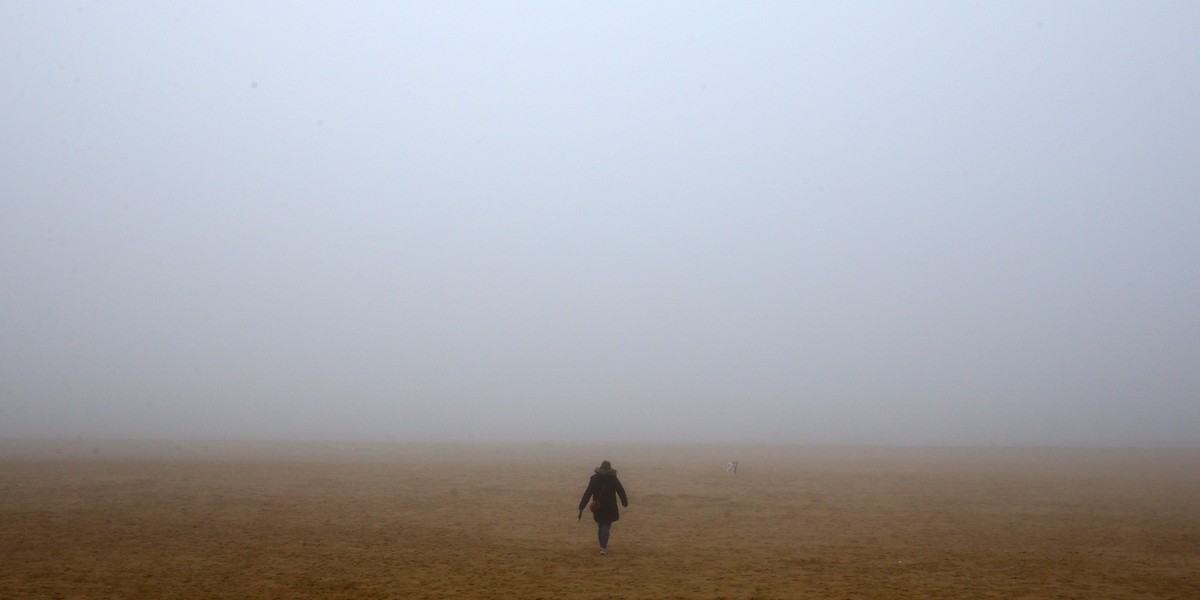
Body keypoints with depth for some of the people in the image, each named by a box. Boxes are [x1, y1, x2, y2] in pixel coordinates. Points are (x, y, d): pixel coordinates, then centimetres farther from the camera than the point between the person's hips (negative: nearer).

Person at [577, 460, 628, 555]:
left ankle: (603, 546, 29)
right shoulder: (613, 479, -7)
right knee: (606, 527, 2)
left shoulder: (594, 479, -5)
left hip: (598, 508, 2)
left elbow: (587, 494, -8)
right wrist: (625, 503, 16)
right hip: (610, 508, -2)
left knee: (600, 526, 18)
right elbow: (621, 491, -2)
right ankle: (603, 547, -13)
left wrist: (581, 508, -9)